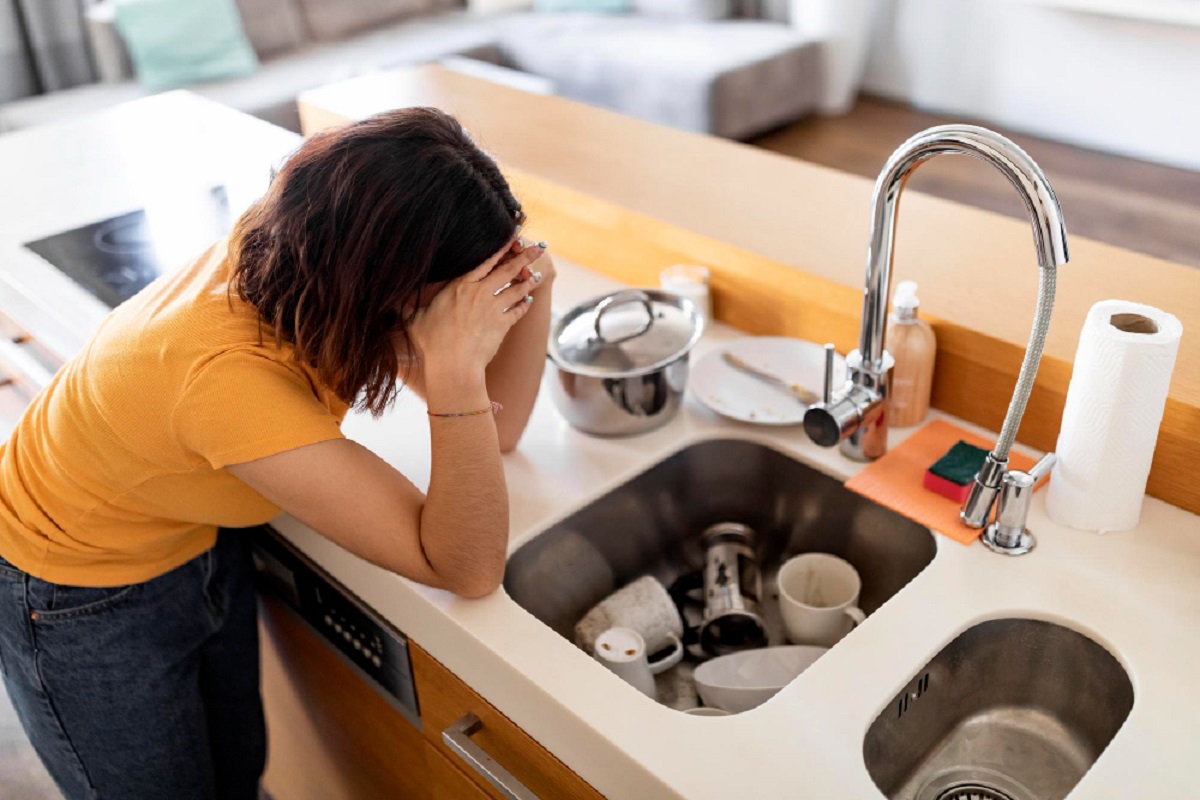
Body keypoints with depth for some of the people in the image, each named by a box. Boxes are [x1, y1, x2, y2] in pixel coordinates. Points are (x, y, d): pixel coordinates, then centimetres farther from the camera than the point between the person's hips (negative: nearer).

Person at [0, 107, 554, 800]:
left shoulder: (312, 251, -21)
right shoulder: (229, 377, -42)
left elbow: (494, 429, -12)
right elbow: (469, 570, -36)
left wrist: (530, 289, -27)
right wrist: (455, 372, -47)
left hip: (203, 540, 6)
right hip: (83, 598, -6)